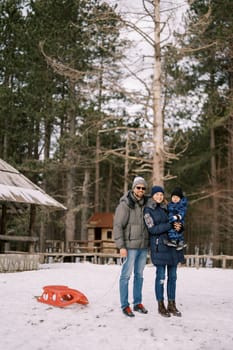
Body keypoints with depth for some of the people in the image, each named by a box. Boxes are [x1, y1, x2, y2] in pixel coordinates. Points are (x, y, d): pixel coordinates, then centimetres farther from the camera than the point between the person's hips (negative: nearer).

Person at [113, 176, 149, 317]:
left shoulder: (146, 204, 9)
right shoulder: (125, 204, -10)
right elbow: (118, 226, -12)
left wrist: (150, 244, 12)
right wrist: (121, 246, -16)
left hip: (144, 246, 7)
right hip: (130, 246, -6)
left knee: (139, 275, 14)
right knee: (126, 275, 0)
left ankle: (138, 303, 24)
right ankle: (125, 305, 8)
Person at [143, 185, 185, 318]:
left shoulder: (167, 208, 15)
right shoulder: (148, 210, 0)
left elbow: (177, 223, 16)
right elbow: (152, 229, -10)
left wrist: (179, 226, -9)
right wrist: (170, 225, -18)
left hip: (173, 245, 5)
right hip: (159, 246, -5)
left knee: (172, 276, 7)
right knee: (161, 276, -1)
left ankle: (172, 304, 17)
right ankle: (161, 305, 11)